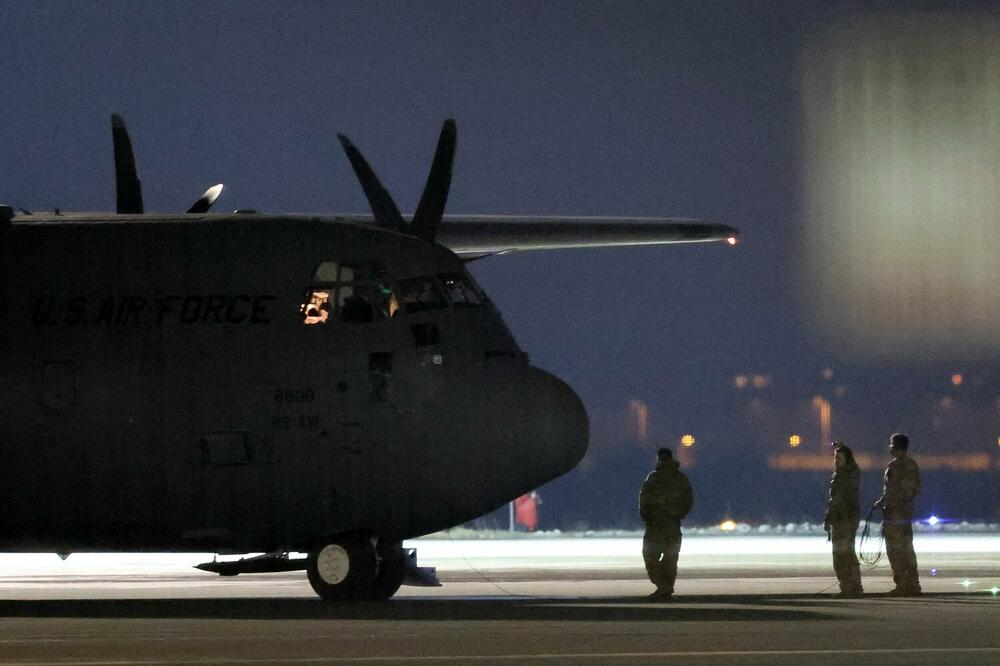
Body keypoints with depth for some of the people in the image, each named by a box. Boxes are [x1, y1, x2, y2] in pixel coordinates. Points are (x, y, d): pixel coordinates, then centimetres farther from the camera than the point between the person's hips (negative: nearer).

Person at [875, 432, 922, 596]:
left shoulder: (894, 465, -14)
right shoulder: (913, 465, 13)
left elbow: (891, 490, -18)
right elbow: (916, 489, 17)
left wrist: (881, 502, -5)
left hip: (894, 511, -9)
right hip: (908, 511, 9)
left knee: (895, 549, -6)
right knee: (907, 548, 13)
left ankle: (901, 585, -9)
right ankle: (913, 584, 13)